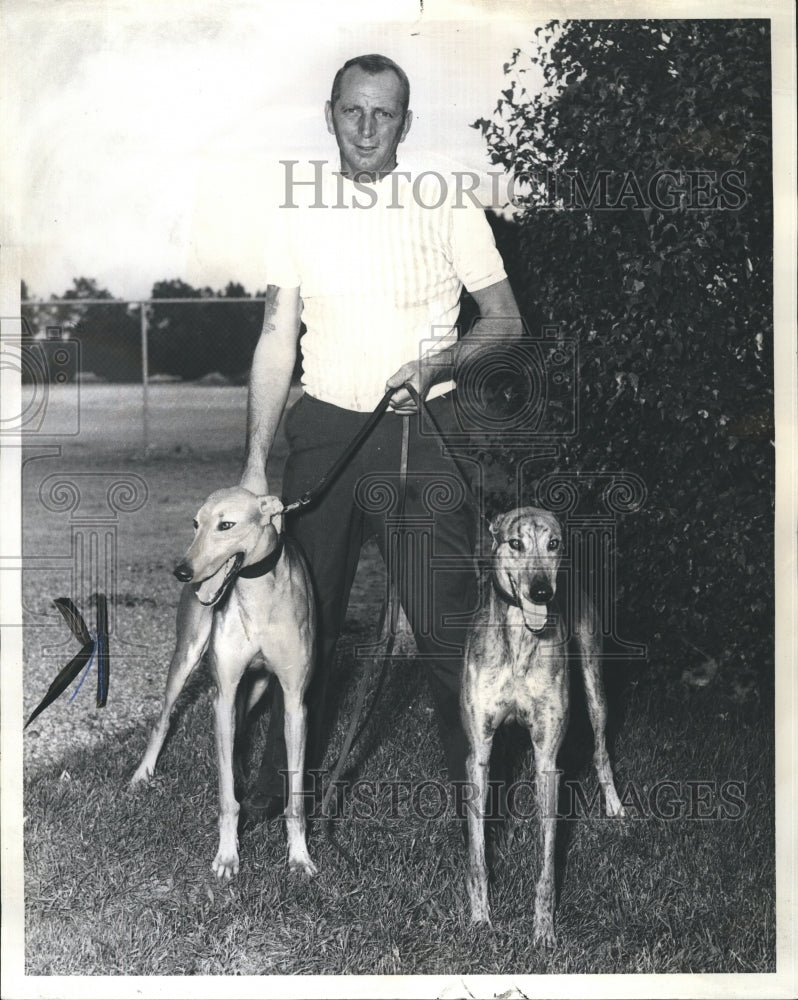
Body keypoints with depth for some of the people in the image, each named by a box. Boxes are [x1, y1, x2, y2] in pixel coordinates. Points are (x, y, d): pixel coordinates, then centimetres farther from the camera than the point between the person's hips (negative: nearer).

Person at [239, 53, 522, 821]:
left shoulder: (447, 209, -2)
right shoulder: (298, 212, 5)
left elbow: (506, 321, 3)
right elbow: (278, 339, 5)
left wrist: (439, 361, -17)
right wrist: (255, 462, -2)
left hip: (421, 433, -3)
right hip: (323, 431, 3)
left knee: (444, 621, -4)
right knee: (304, 614, 10)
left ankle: (475, 779, 12)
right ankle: (281, 780, 25)